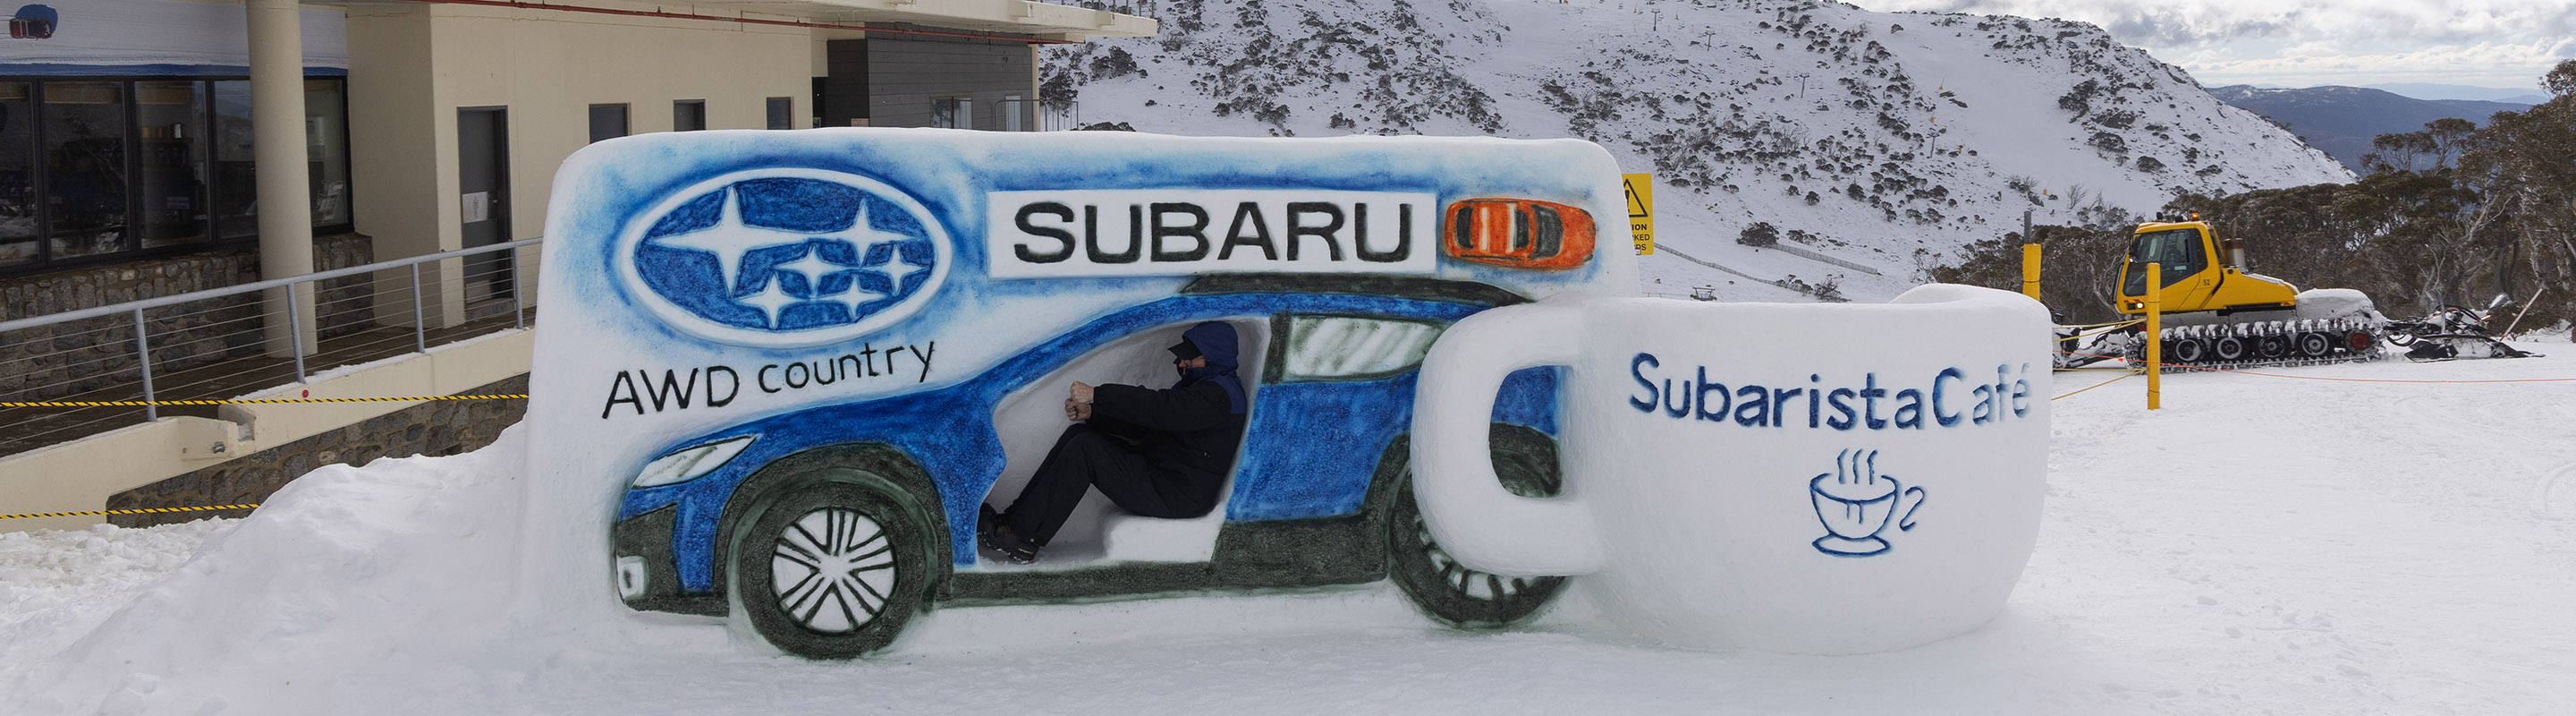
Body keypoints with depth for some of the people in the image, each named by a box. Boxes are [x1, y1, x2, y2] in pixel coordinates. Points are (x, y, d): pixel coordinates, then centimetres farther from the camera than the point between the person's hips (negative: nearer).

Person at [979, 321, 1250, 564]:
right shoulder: (1194, 385, 18)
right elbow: (1142, 423, 15)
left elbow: (1160, 407, -29)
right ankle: (1016, 518, 0)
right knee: (1078, 434, 6)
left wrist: (1095, 395, -29)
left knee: (1085, 450, -20)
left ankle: (1022, 538, -18)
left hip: (1177, 496, -11)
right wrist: (1090, 413, 1)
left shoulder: (1220, 394, -16)